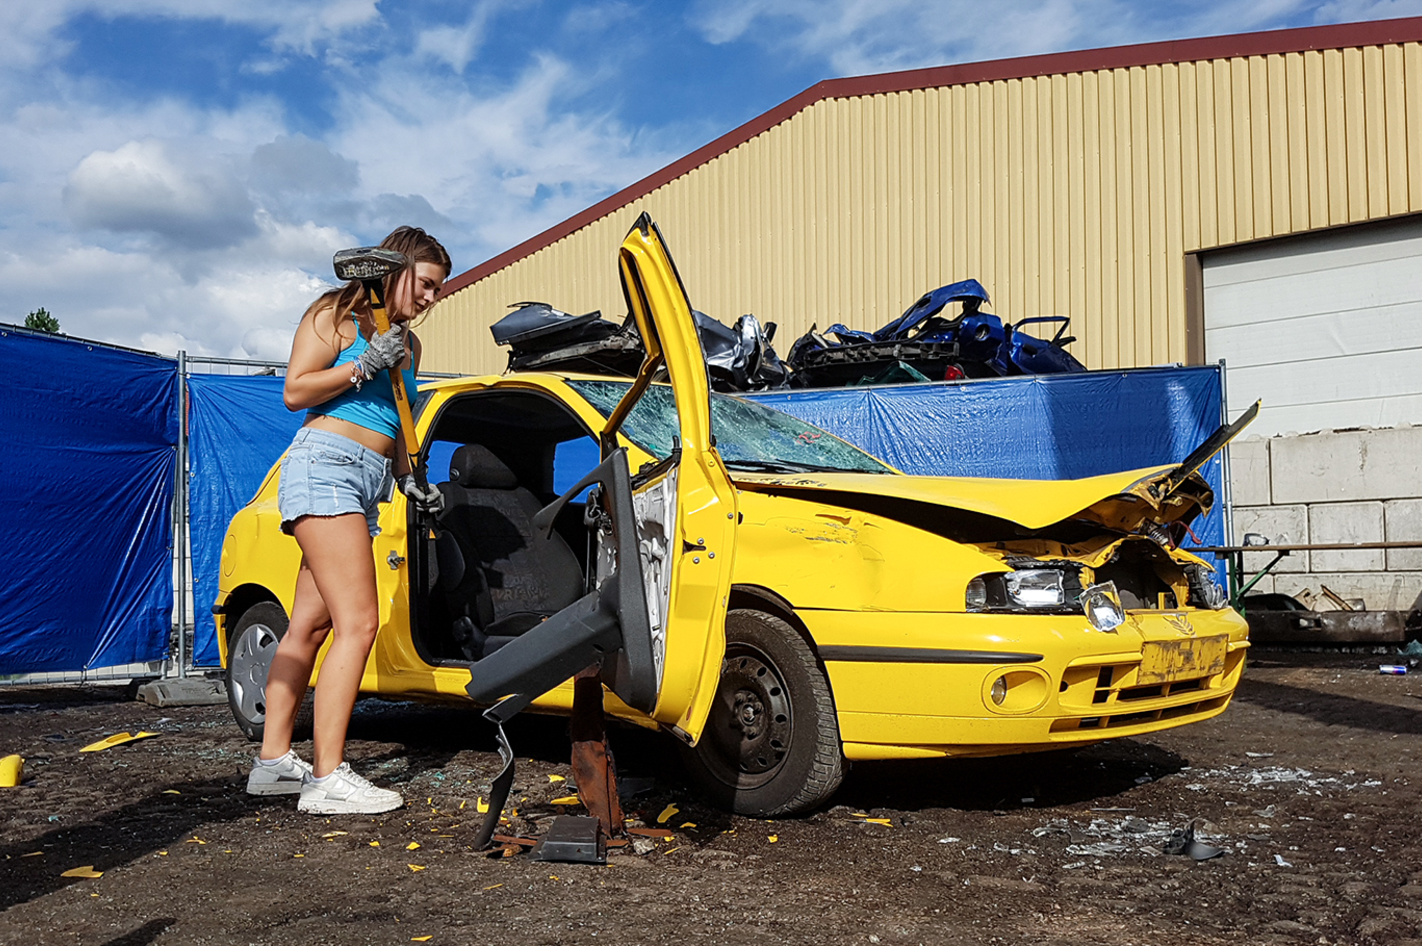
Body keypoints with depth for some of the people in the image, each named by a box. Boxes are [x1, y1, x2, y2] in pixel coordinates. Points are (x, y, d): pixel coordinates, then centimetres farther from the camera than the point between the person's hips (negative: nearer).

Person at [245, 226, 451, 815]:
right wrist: (365, 365, -13)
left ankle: (273, 761, 14)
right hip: (326, 463, -8)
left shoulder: (408, 345, 23)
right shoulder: (339, 316, 1)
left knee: (310, 626, 8)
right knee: (357, 623, -17)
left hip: (367, 480, 8)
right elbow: (295, 392, -6)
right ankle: (327, 778, -17)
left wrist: (409, 482, 18)